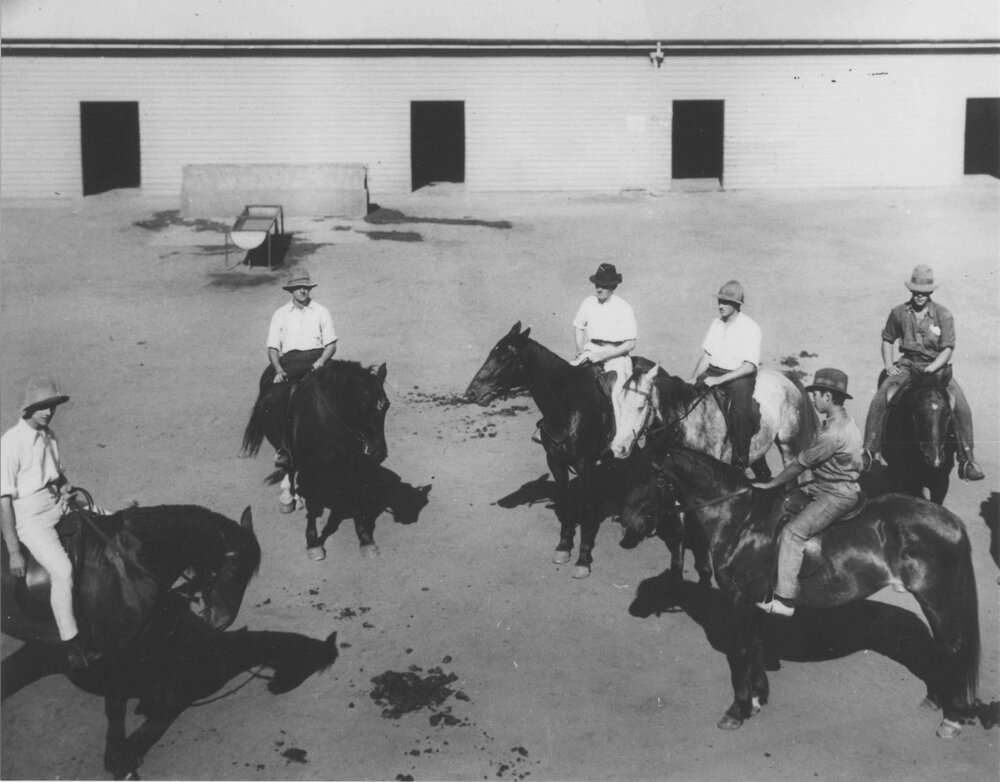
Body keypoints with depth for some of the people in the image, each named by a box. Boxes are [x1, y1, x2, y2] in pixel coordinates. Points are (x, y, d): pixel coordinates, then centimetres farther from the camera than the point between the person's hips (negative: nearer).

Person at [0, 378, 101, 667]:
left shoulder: (49, 436, 6)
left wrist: (65, 486, 1)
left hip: (59, 506, 8)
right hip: (30, 518, -8)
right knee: (62, 570, -27)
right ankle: (71, 643, -16)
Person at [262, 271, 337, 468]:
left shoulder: (321, 312, 13)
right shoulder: (280, 315, 14)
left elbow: (331, 344, 9)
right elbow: (272, 348, 8)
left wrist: (320, 362, -12)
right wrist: (279, 370, -12)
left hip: (317, 358, 0)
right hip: (288, 359, 0)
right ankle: (283, 446, -28)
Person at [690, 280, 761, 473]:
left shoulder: (750, 327, -9)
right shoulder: (716, 323, 10)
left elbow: (750, 365, -15)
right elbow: (706, 355, 13)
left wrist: (719, 379, -21)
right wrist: (694, 378, -2)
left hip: (740, 376, -6)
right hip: (713, 372, 6)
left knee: (741, 411, -30)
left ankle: (741, 461, -20)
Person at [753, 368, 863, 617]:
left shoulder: (833, 433, -24)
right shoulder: (845, 422, 9)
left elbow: (800, 464, -16)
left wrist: (770, 485, -5)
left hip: (837, 496, -11)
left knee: (792, 532, -18)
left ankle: (785, 600, -18)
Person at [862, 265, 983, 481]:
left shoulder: (943, 315, -3)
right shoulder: (898, 313, 2)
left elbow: (948, 348, -5)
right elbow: (887, 340, 15)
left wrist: (932, 368, -19)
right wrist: (889, 365, 1)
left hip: (936, 365, -1)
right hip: (907, 364, 1)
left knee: (961, 407, -20)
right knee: (879, 400, -23)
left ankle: (967, 460, -9)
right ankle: (870, 451, -16)